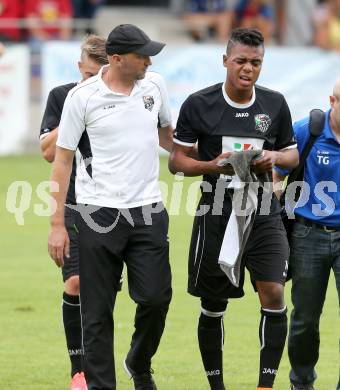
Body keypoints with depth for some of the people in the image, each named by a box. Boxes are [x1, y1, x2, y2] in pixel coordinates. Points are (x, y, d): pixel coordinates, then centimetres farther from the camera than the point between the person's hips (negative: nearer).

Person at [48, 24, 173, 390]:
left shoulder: (154, 84, 6)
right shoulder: (82, 97, -6)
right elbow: (62, 160, -1)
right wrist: (57, 224, -4)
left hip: (147, 211, 3)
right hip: (99, 213, -3)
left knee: (156, 297, -1)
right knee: (97, 311, -1)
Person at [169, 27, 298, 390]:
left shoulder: (275, 104, 3)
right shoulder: (198, 105, -4)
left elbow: (292, 153, 14)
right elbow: (176, 160, 0)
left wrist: (275, 157, -9)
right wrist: (211, 166, -19)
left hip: (263, 214, 1)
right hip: (215, 214, -1)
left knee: (273, 296, -13)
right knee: (212, 306, 6)